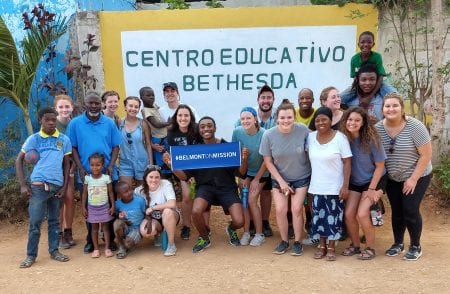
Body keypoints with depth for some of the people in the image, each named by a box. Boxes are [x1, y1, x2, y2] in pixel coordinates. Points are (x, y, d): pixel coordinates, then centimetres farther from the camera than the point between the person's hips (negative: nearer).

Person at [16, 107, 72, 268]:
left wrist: (64, 186, 3)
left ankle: (54, 250, 23)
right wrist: (23, 185, -5)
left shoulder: (64, 139, 5)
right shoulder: (34, 139, 1)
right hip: (38, 186, -2)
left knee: (54, 221, 12)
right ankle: (31, 255, 12)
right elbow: (19, 160, 3)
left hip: (57, 186, 2)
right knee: (35, 222, 1)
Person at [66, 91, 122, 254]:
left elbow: (115, 146, 5)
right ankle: (90, 241, 23)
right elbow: (73, 148, 1)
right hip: (86, 174, 0)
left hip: (108, 173, 1)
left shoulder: (109, 123, 3)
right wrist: (81, 168, -8)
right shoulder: (75, 123, 1)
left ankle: (111, 239, 22)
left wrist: (111, 165, -9)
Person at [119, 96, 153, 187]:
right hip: (125, 163, 0)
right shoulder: (120, 123, -1)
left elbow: (148, 144, 1)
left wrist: (151, 163, 0)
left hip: (141, 162, 0)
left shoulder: (143, 124, -4)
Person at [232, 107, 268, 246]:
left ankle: (259, 234, 5)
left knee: (252, 201, -9)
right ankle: (246, 233, 11)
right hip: (244, 171, 3)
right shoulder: (237, 132, -16)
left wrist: (257, 179, -10)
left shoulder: (263, 134, -24)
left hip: (260, 172, -3)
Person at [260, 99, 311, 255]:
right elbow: (268, 161, -9)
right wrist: (281, 181, -10)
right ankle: (284, 241, 19)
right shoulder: (269, 135, -18)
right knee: (280, 209, -3)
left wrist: (314, 173, -5)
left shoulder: (303, 130, -20)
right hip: (279, 178, 1)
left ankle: (297, 242, 17)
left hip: (301, 178, -1)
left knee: (297, 209, -4)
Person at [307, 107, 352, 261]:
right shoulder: (310, 137, 1)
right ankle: (322, 245, 26)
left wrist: (345, 186, -14)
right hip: (317, 186, 4)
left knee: (333, 217, 4)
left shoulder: (340, 137, -11)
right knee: (319, 216, 10)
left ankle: (331, 247, 19)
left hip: (335, 187, -4)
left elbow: (347, 163, -10)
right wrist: (310, 181, 10)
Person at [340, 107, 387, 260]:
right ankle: (355, 245, 19)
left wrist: (372, 189, -14)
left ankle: (370, 248, 6)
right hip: (354, 182, 4)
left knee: (362, 214, -16)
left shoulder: (371, 139, -24)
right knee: (348, 214, -4)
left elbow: (380, 166, -14)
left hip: (374, 180, -4)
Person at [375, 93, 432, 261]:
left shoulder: (414, 127, -21)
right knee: (397, 211, 10)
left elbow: (426, 155, -16)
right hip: (392, 178, 4)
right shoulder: (378, 128, -11)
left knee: (411, 210, -5)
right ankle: (398, 243, 27)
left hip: (417, 176, -3)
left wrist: (413, 179, -17)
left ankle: (416, 246, 14)